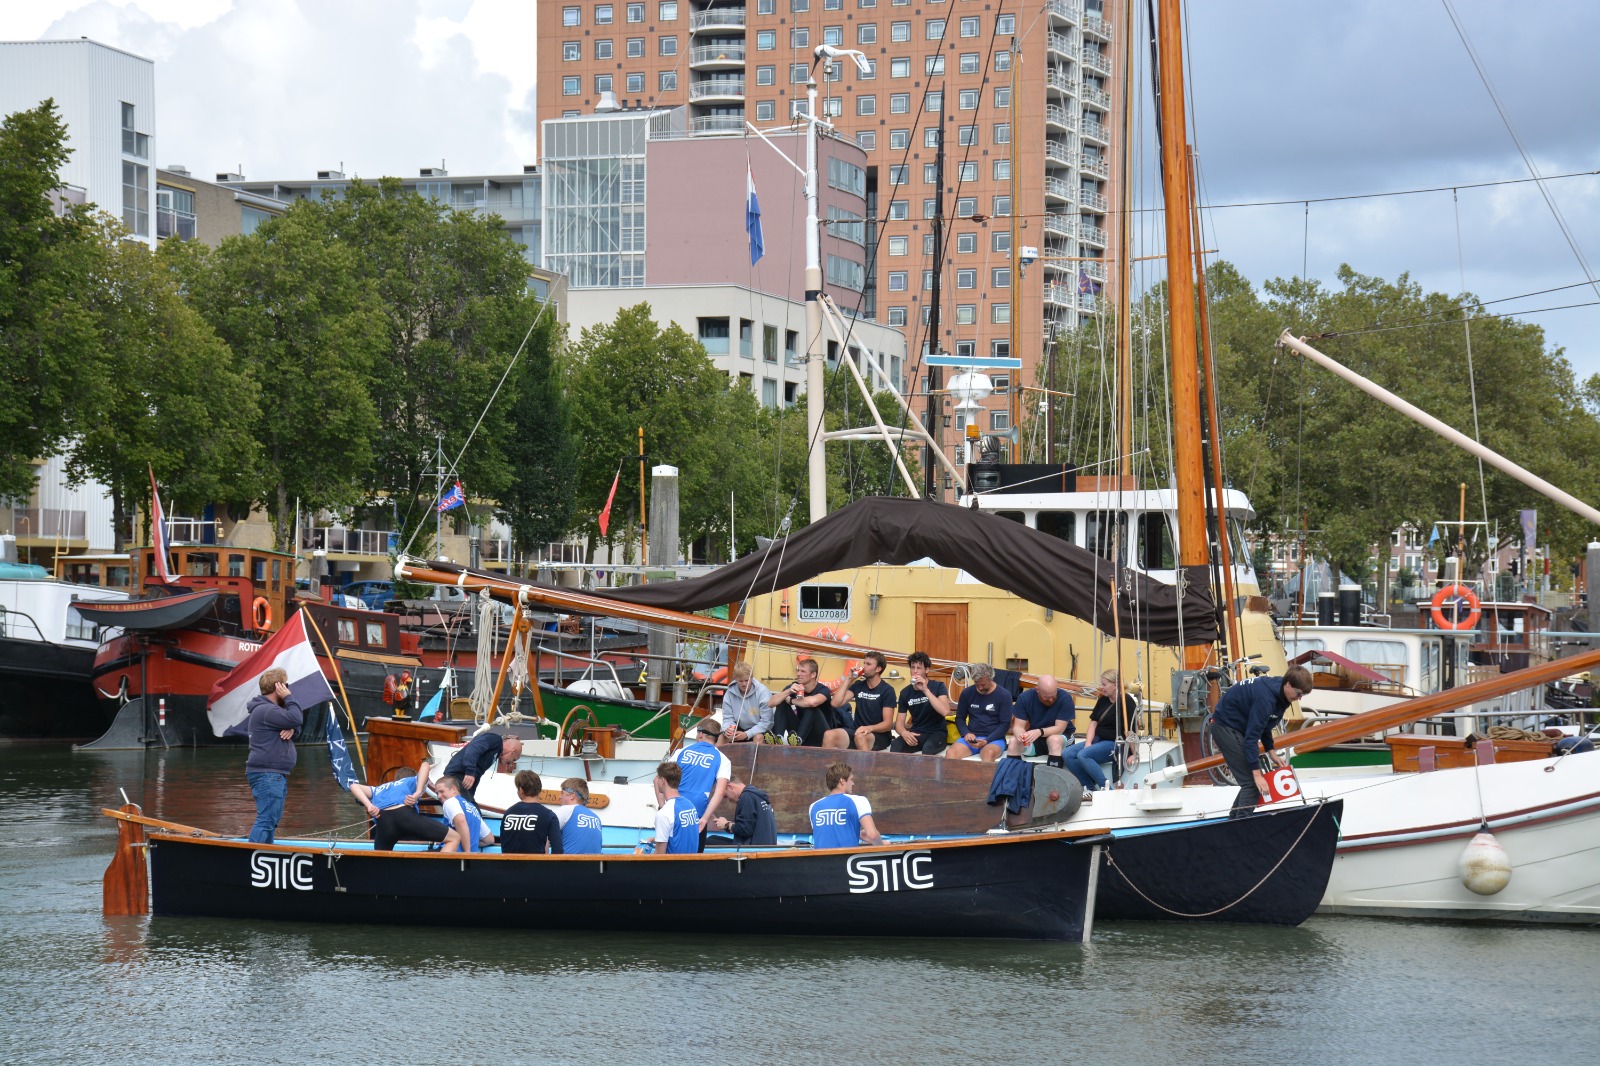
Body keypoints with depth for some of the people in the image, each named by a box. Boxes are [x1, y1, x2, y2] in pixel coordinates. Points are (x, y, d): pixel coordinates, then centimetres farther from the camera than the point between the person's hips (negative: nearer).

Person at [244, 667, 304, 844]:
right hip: (267, 774, -11)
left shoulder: (272, 708, 19)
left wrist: (291, 729, -5)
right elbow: (297, 719, -24)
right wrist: (289, 697, -12)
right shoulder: (266, 710, -16)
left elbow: (296, 723, 18)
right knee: (266, 819, -16)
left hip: (275, 774, 11)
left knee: (273, 819, 15)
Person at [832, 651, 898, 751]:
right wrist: (848, 679, -2)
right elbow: (836, 703, -1)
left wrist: (869, 728, -31)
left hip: (880, 735, -4)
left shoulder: (887, 690, -5)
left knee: (860, 737, -40)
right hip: (858, 731, 4)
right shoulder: (858, 685, 10)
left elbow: (888, 724, -11)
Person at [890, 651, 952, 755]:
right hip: (916, 734, 3)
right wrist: (904, 733, -21)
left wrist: (925, 690, -23)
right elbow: (899, 723, 4)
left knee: (928, 747, -39)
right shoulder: (905, 692, 7)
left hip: (936, 733, -3)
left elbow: (945, 711, -21)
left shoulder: (938, 687, -3)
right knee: (895, 746, -31)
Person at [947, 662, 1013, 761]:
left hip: (994, 738, -3)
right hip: (971, 737, 3)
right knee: (950, 754, -31)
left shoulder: (1003, 695, -1)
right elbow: (960, 718, 17)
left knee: (989, 753, -40)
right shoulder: (967, 693, 8)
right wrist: (966, 733, -6)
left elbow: (1005, 724, -2)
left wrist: (986, 741, -16)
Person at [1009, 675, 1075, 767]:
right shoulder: (1025, 698, -11)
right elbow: (1018, 726, -12)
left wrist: (1039, 732, -41)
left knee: (1054, 740, -37)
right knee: (1014, 741, -26)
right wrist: (1019, 734, -37)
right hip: (1034, 738, 3)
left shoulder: (1065, 698, -20)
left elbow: (1059, 729, -22)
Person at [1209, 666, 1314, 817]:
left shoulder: (1278, 692, 1)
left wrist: (1271, 753, 8)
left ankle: (1234, 820, 20)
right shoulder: (1265, 697, -29)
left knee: (1251, 781, 12)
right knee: (1252, 782, -14)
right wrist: (1257, 774, -28)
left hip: (1235, 725, 10)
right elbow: (1252, 736, -29)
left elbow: (1264, 725, 16)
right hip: (1225, 727, -10)